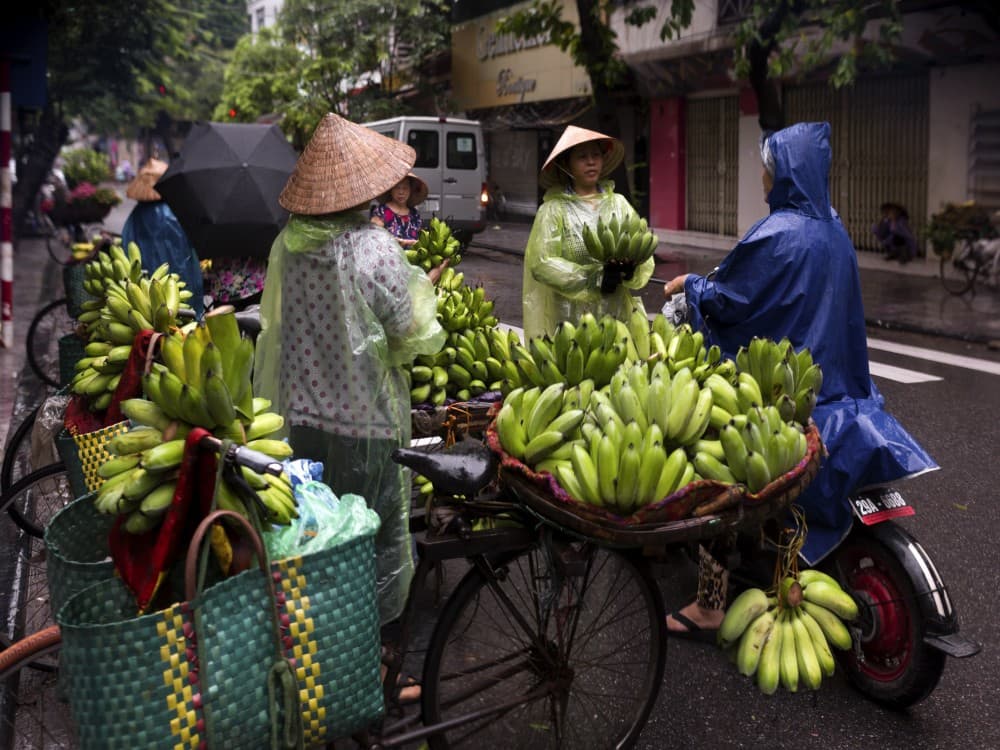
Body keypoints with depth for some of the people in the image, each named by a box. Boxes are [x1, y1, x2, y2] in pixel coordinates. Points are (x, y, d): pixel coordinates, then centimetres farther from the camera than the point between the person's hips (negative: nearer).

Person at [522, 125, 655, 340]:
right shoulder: (554, 209, -2)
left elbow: (645, 259, 6)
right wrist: (596, 278, -16)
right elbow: (541, 264, -12)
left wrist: (631, 269, -17)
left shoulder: (619, 203, 10)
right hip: (570, 320, -3)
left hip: (617, 316, 3)